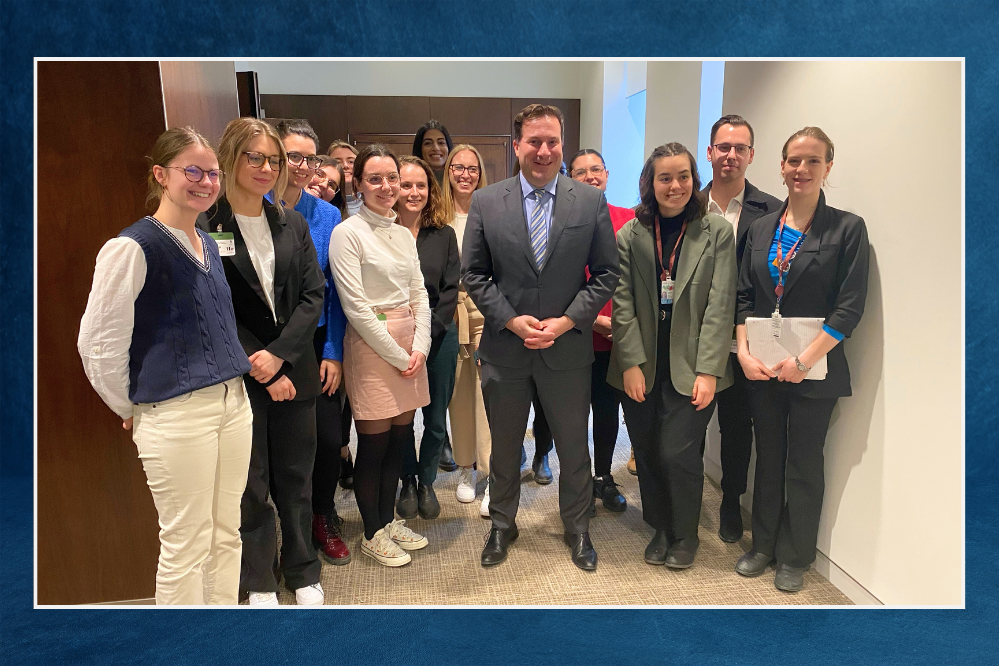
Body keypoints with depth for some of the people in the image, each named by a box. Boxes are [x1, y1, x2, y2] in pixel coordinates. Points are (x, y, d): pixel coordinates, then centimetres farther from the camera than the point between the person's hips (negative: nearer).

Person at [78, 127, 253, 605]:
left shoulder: (208, 244, 12)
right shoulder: (132, 247, -11)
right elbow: (97, 343, -11)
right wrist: (131, 408, 0)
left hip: (232, 403, 7)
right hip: (175, 415, -7)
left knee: (226, 536, 15)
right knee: (186, 547, 4)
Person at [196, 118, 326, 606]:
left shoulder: (293, 224, 6)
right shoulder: (204, 228, -7)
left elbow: (313, 295, 1)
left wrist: (279, 353, -11)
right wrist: (261, 370, -12)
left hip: (294, 369, 3)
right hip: (239, 377, -3)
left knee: (296, 476, 13)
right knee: (251, 483, 10)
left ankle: (303, 571, 31)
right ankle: (259, 581, 29)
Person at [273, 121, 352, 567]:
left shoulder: (327, 216, 2)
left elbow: (335, 291, 3)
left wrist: (333, 353, -2)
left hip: (317, 342, 2)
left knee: (328, 438, 4)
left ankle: (323, 518, 30)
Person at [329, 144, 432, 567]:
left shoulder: (404, 234, 12)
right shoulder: (347, 234, -9)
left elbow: (419, 295, 11)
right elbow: (355, 306, -14)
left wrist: (419, 347, -3)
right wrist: (397, 355, -12)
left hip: (410, 347, 7)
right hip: (371, 347, -6)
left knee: (401, 439, 13)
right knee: (374, 443, 3)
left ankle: (388, 520, 31)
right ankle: (372, 534, 21)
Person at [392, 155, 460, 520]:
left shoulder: (444, 234, 3)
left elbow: (451, 289, 0)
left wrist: (428, 331, -10)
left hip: (439, 336, 2)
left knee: (436, 419, 9)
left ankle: (426, 482, 31)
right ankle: (408, 483, 31)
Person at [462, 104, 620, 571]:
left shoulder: (591, 202, -1)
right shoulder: (485, 203, -1)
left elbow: (605, 274, 0)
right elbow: (473, 274, 0)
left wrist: (565, 322, -12)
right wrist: (512, 321, -12)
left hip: (568, 349, 0)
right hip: (504, 348, 1)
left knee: (574, 449, 14)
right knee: (504, 448, 17)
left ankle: (577, 529, 36)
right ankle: (502, 525, 38)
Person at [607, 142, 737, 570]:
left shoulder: (718, 232, 0)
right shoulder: (630, 235, 5)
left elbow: (720, 306, -4)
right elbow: (622, 303, 1)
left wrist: (708, 371, -10)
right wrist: (631, 363, -7)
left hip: (690, 368, -2)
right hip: (640, 367, 2)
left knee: (677, 454, -5)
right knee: (647, 454, 8)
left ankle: (685, 536, 21)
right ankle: (660, 530, 31)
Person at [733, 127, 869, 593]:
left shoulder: (847, 228, -4)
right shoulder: (761, 229, 8)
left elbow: (850, 308, -10)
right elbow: (744, 297, 7)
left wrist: (804, 360, -16)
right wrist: (744, 352, -6)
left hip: (813, 369, -3)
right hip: (762, 367, 4)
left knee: (803, 466, 9)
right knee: (767, 459, 15)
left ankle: (794, 558, 27)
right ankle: (763, 545, 32)